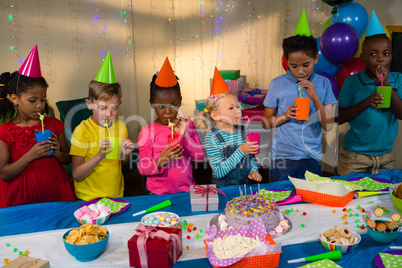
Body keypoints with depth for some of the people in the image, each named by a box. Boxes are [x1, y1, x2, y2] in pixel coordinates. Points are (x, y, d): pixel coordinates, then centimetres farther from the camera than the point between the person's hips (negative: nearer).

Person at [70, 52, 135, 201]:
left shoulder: (121, 126, 2)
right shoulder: (82, 131, -11)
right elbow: (76, 175, -11)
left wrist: (125, 154, -5)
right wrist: (99, 156, -22)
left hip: (117, 195, 3)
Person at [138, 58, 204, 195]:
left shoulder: (187, 125, 6)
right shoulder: (147, 132, -4)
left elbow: (200, 156, 1)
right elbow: (142, 168, -4)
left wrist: (183, 135, -10)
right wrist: (160, 162, -23)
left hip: (186, 190, 4)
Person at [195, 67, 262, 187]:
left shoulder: (244, 131, 5)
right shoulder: (212, 137, -11)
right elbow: (219, 172, -17)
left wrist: (254, 171, 1)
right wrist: (241, 151, -21)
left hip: (245, 185, 4)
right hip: (222, 189, -4)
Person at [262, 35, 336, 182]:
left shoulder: (323, 83, 0)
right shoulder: (278, 84, -4)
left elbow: (328, 126, -4)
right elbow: (265, 123, 1)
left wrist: (315, 97, -15)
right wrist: (285, 116, -17)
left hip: (312, 158, 2)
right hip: (282, 158, -1)